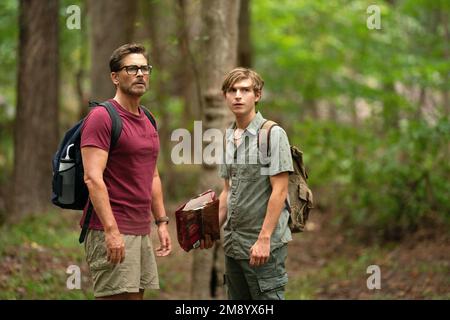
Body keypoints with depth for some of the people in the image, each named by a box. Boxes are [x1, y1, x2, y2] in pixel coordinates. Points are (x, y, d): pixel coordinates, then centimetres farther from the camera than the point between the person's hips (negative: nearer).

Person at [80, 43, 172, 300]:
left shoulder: (148, 122, 17)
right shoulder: (102, 117, -10)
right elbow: (93, 178, -17)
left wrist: (162, 222, 18)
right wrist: (111, 230, -22)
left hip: (142, 231, 8)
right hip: (113, 231, -8)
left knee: (137, 295, 9)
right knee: (118, 296, -8)